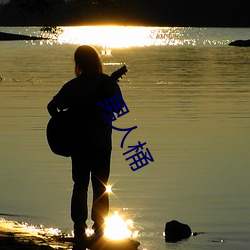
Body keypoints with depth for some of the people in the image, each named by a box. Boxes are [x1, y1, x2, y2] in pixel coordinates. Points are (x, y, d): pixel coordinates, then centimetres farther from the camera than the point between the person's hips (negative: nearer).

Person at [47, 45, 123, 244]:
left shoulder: (73, 86, -5)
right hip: (102, 143, -1)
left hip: (79, 144, 1)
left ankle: (79, 229, 4)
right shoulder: (108, 83, -6)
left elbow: (53, 106, -9)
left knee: (80, 186, 9)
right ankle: (99, 229, 5)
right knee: (101, 188, 7)